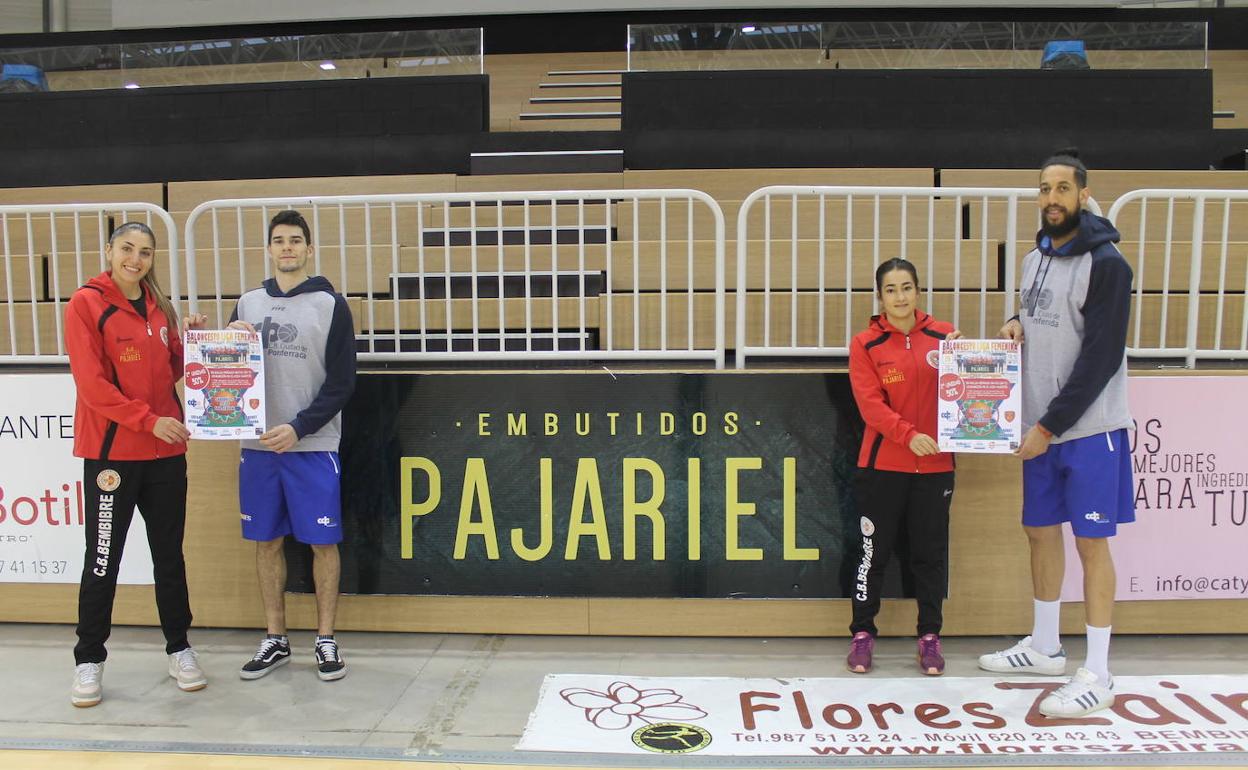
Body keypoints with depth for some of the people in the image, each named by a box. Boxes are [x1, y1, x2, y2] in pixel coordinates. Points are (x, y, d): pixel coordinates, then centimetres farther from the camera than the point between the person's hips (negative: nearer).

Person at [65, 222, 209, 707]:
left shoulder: (158, 306, 10)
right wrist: (149, 419, -18)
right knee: (103, 559, 4)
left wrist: (190, 340, -3)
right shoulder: (86, 304, -6)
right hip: (111, 451, -5)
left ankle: (178, 649, 24)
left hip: (165, 451, 5)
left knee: (169, 554, 12)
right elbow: (91, 382, -13)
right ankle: (89, 659, 18)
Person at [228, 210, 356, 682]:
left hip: (312, 446, -4)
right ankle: (275, 639, 23)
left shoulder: (330, 304, -1)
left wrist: (299, 428, -14)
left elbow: (342, 383, -6)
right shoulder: (248, 303, 12)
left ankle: (326, 640, 15)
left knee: (323, 542, 1)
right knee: (267, 541, 10)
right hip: (258, 445, 4)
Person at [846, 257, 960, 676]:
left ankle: (930, 636, 26)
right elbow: (870, 403, -11)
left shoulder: (944, 335, 3)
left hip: (935, 465, 2)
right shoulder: (865, 344, -3)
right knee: (874, 551, 7)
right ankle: (862, 634, 21)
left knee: (930, 553, 11)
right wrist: (909, 435, -24)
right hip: (881, 465, -2)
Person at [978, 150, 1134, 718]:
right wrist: (1018, 323, 3)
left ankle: (1097, 676, 10)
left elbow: (1100, 357, -17)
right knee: (1041, 531, 14)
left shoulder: (1106, 264, -12)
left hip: (1089, 428, -7)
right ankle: (1044, 647, 30)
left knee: (1091, 541, -1)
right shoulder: (1035, 259, 11)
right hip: (1040, 428, 7)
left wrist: (1051, 425, -16)